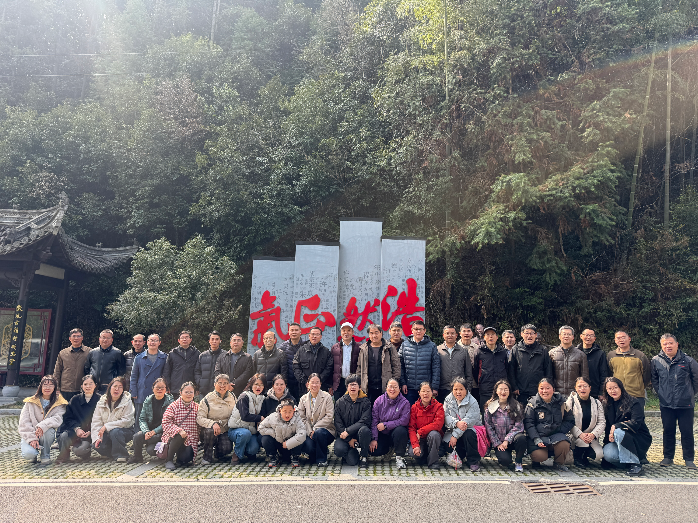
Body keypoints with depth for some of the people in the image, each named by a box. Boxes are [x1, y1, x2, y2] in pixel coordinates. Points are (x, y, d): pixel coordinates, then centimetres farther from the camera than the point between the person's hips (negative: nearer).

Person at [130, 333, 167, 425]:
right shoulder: (139, 358, 9)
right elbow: (134, 376, 10)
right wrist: (133, 393, 2)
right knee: (139, 419, 3)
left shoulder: (164, 358, 7)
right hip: (141, 396, 1)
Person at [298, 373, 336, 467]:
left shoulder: (327, 397, -3)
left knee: (319, 432, -36)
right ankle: (313, 456, 12)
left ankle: (321, 459, -12)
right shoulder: (303, 399, 7)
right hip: (308, 431, 2)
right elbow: (302, 417, 1)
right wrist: (309, 431, -12)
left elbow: (329, 416, -10)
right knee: (308, 447, -27)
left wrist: (315, 428, -16)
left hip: (325, 429, -2)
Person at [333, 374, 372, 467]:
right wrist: (349, 439, -11)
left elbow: (364, 421, -11)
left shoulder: (365, 402, -1)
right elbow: (337, 423, -1)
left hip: (359, 434, -1)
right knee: (339, 450, -29)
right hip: (344, 435, 1)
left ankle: (363, 457, -10)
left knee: (364, 430, -35)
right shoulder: (339, 402, 3)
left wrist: (348, 431, -19)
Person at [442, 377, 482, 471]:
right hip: (454, 429, 3)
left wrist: (455, 435, -28)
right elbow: (446, 416, -9)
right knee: (447, 445, -23)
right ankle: (463, 457, 8)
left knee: (468, 435, -37)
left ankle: (474, 461, -13)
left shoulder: (472, 403, -15)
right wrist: (456, 423, -31)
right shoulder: (448, 400, 0)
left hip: (471, 428, -3)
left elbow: (468, 421, -23)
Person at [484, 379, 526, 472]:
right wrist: (497, 443, -8)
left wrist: (507, 440, -16)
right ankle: (499, 453, 11)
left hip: (512, 439, 1)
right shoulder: (490, 407, 1)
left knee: (521, 438, -34)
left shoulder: (516, 406, 1)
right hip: (499, 442, -1)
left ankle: (518, 462, -6)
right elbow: (489, 428, 1)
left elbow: (518, 426, -6)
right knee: (505, 460, -28)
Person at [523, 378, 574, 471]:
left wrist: (560, 430, -6)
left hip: (555, 435, 2)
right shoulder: (533, 403, -1)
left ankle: (558, 463, 3)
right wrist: (536, 439, -18)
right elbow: (528, 423, -6)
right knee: (539, 456, -27)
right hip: (538, 435, -2)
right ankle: (536, 460, 14)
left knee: (564, 445, -31)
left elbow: (570, 420, 9)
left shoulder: (560, 402, 5)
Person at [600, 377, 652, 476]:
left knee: (618, 432, -35)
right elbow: (607, 425, 9)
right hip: (619, 440, 5)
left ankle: (635, 464, -21)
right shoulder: (606, 405, 7)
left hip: (639, 440, -5)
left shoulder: (634, 403, -9)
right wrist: (610, 435, -10)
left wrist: (616, 426, -27)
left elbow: (636, 423, -20)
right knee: (608, 454, -26)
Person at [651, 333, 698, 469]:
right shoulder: (656, 361, 1)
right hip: (666, 404, 2)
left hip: (685, 404, -1)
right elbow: (654, 380, 15)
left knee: (687, 432, 4)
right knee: (668, 431, 9)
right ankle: (668, 457, 20)